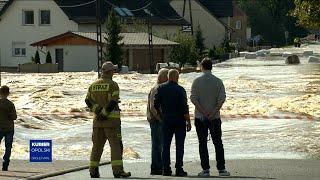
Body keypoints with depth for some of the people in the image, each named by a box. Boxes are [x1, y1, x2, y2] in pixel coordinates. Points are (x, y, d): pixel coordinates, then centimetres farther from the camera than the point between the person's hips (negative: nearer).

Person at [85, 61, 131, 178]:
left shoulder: (93, 85, 11)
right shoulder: (113, 85, -7)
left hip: (97, 120, 6)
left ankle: (93, 171, 11)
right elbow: (113, 102, -18)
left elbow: (88, 101, 1)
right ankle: (117, 170, -14)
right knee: (115, 145, -6)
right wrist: (104, 114, -14)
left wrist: (98, 111, -8)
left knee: (97, 145, 12)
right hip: (111, 120, -6)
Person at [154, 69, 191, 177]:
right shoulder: (180, 90, -10)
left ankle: (166, 169, 3)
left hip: (166, 120, 3)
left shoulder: (161, 88, 1)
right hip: (179, 120, -3)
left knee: (166, 145, 7)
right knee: (179, 145, 1)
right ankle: (179, 169, -3)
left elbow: (156, 104, 2)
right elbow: (184, 107, -12)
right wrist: (188, 122, -6)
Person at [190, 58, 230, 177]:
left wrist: (204, 112, -11)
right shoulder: (218, 81, 0)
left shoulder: (197, 81, -3)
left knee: (202, 143, 3)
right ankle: (221, 169, 2)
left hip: (200, 117, -1)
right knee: (218, 143, 7)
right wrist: (213, 113, -12)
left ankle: (205, 169, -1)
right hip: (215, 117, 1)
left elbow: (193, 98, -10)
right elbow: (222, 98, -9)